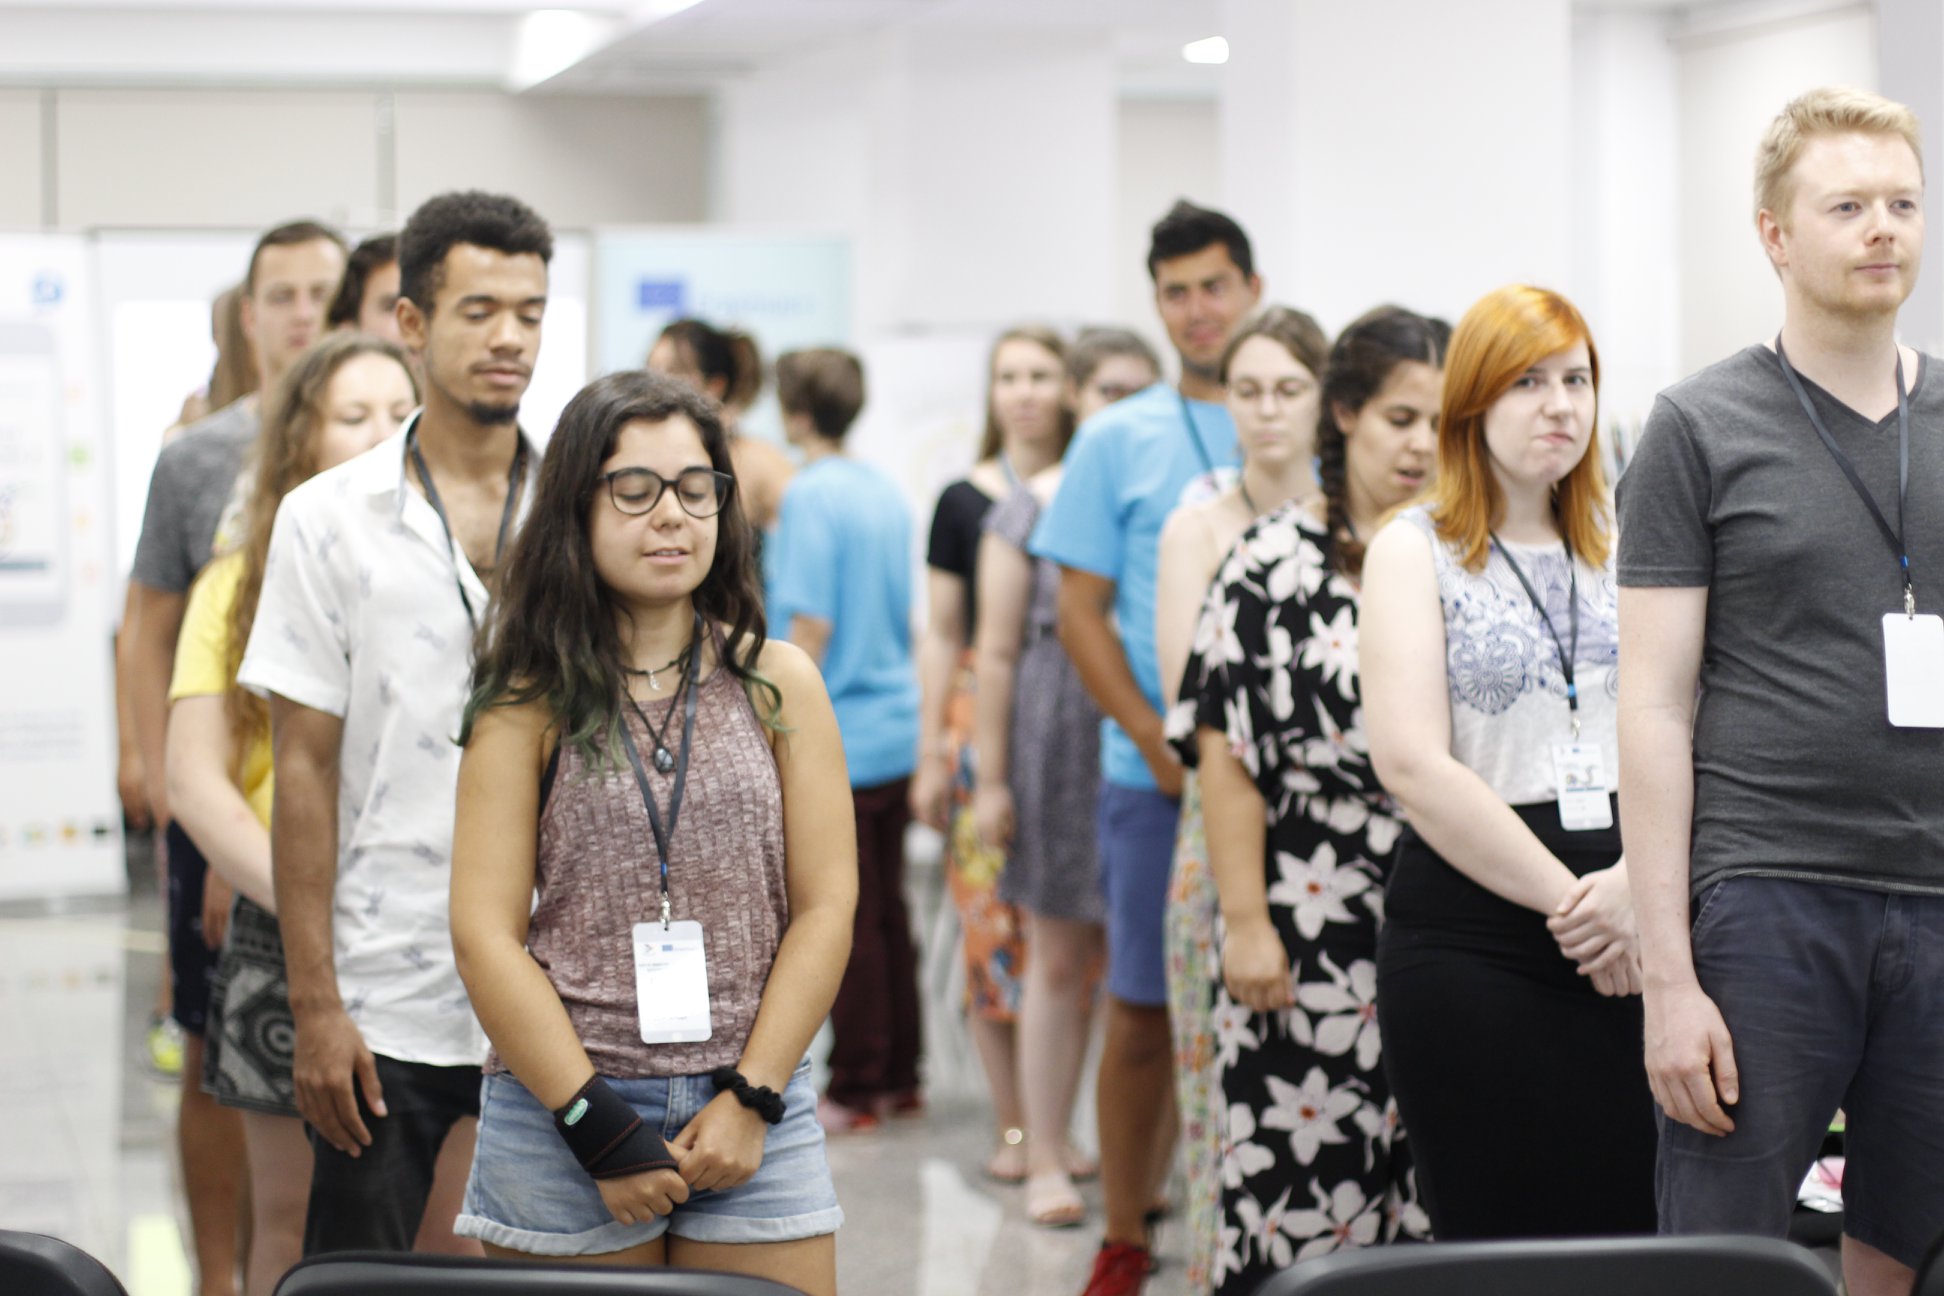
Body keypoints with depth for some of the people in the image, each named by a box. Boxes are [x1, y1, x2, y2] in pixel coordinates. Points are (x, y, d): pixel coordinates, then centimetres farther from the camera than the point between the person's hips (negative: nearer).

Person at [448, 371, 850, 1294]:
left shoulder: (779, 685, 7)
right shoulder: (530, 703, 1)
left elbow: (825, 907, 4)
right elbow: (487, 934, -4)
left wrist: (751, 1098, -5)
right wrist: (596, 1124, -10)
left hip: (754, 1116, 2)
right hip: (560, 1113, -1)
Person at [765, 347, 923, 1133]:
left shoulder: (810, 495, -13)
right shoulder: (886, 492, 10)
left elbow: (810, 627, -16)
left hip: (838, 737, -8)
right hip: (895, 727, 8)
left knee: (848, 920, -1)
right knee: (887, 910, 13)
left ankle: (856, 1088, 5)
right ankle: (898, 1075, 19)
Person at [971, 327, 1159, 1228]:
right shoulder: (1029, 508, 4)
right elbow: (997, 652, 4)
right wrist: (989, 777, -1)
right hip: (1062, 747, -1)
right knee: (1060, 959, 3)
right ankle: (1047, 1158, 11)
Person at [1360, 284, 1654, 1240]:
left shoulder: (1625, 548, 15)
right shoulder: (1413, 550, 3)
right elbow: (1414, 766, -9)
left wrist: (1635, 885, -12)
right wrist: (1570, 903, -12)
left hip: (1637, 938, 4)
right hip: (1474, 937, -4)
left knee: (1641, 1225, 1)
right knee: (1502, 1237, -2)